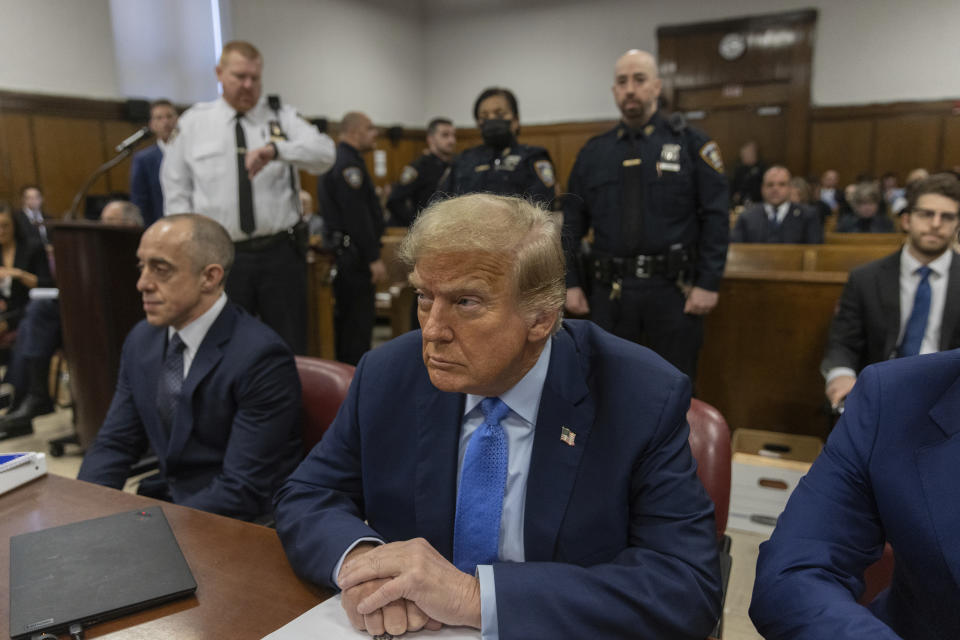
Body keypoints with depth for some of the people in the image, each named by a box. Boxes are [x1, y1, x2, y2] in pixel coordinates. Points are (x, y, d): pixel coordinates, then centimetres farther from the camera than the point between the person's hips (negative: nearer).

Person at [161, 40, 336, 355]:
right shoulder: (192, 122, 7)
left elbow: (324, 153, -13)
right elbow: (176, 191, 9)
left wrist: (275, 149, -30)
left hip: (281, 252, 0)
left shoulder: (282, 116, 4)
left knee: (291, 349, 7)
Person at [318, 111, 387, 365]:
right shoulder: (349, 163, -15)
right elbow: (357, 216, -22)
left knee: (346, 318, 16)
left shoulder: (336, 159, 18)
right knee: (359, 319, -6)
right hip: (353, 254, -11)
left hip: (343, 251, 11)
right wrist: (373, 258, -21)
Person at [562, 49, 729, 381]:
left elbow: (716, 217, -3)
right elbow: (572, 223, 10)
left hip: (672, 289, -2)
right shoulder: (593, 152, 8)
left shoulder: (690, 143, 1)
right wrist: (571, 282, 4)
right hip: (609, 290, 2)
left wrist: (708, 282, -8)